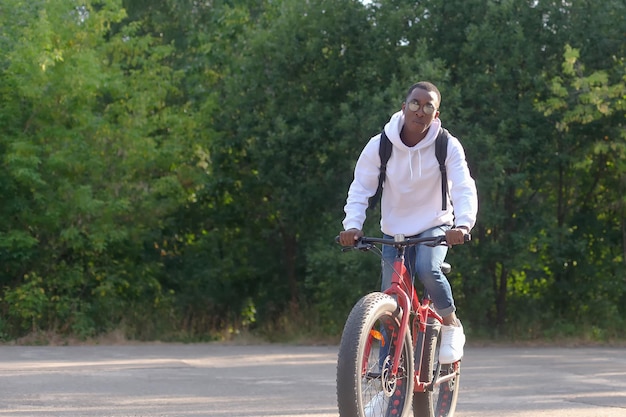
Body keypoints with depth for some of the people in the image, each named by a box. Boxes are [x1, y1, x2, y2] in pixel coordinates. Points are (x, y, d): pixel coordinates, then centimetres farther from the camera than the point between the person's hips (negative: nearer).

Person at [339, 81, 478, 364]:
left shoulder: (448, 146, -14)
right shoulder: (379, 146, -12)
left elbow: (464, 188, -23)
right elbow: (360, 188, -12)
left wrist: (463, 223, -42)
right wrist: (352, 225, -29)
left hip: (434, 227, -2)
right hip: (394, 231, 2)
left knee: (427, 269, -32)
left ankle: (451, 324, -6)